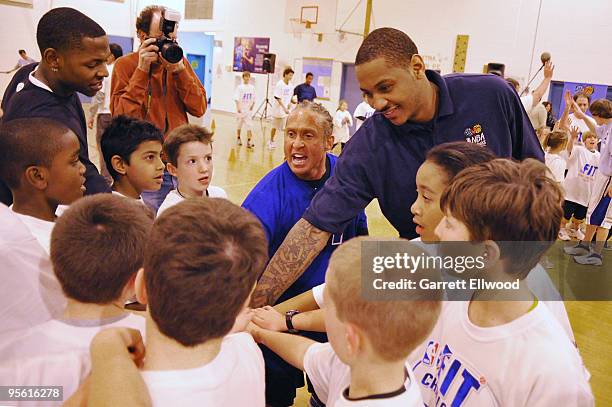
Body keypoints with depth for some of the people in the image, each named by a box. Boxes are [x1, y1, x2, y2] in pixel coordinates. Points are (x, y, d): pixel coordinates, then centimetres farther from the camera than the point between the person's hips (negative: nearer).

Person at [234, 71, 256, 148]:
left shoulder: (252, 87, 5)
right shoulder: (240, 87, -4)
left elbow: (254, 99, 11)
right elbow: (237, 98, -10)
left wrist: (252, 106, 0)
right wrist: (238, 107, -19)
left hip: (248, 110, 2)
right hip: (241, 110, -2)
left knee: (249, 126, -7)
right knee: (239, 125, 12)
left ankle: (249, 141, -9)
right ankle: (238, 138, 29)